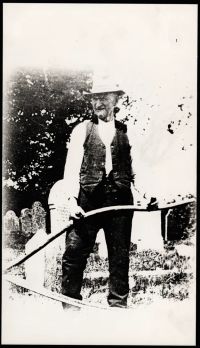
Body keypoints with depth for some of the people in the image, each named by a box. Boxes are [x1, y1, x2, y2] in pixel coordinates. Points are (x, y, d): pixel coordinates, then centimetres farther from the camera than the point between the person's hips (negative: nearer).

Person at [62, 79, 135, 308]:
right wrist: (72, 199, -10)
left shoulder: (127, 132, 13)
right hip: (88, 200, -1)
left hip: (121, 201, 1)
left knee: (120, 256, 7)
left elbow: (135, 167, 12)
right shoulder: (82, 130, 8)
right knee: (74, 253, -1)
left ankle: (118, 304, 20)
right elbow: (72, 166, 1)